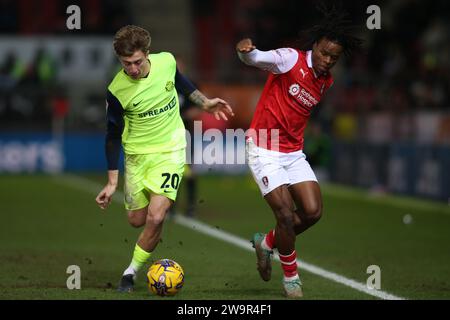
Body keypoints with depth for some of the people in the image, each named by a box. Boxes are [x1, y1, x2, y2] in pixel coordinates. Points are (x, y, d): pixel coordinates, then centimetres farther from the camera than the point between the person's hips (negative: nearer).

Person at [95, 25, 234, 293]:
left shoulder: (166, 61, -15)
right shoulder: (117, 91, -19)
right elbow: (113, 136, -8)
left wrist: (204, 102, 14)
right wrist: (112, 182, -9)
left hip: (170, 150, 0)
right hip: (137, 154, 0)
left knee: (155, 218, -16)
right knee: (137, 220, 11)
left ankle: (131, 273, 4)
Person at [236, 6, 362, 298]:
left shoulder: (326, 82, 8)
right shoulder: (291, 59, -13)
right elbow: (256, 59, -28)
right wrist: (246, 50, -50)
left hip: (294, 153, 7)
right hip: (264, 151, -7)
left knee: (313, 212, -6)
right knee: (286, 214, -14)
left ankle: (267, 242, 21)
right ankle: (291, 276, 7)